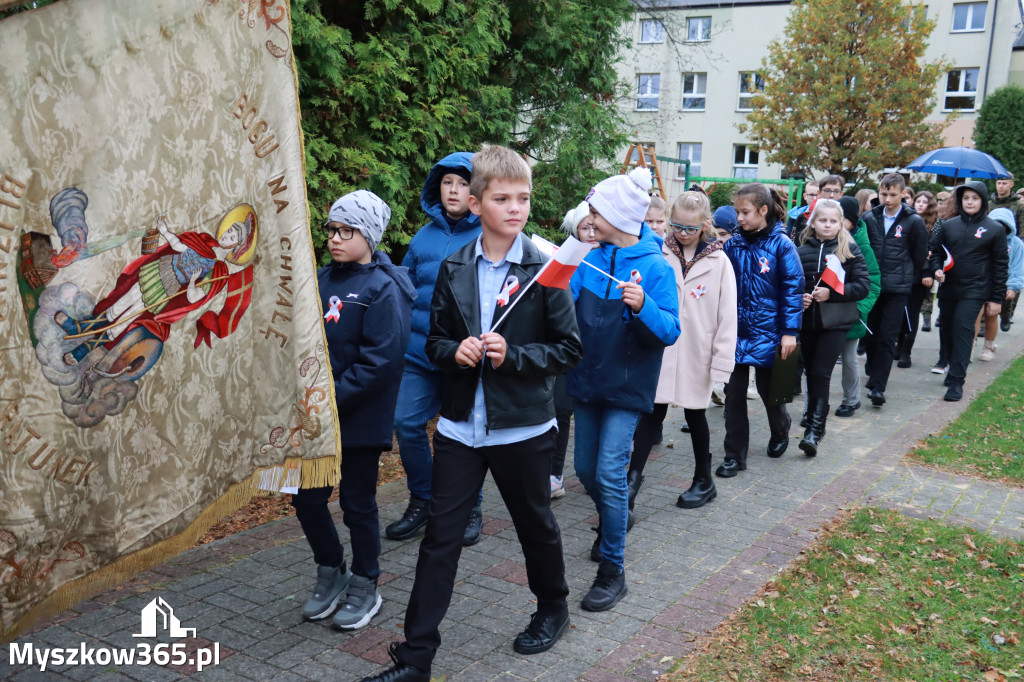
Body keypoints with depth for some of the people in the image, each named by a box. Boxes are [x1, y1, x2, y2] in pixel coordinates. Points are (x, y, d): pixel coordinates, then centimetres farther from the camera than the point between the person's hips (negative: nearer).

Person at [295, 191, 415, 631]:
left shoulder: (383, 289, -12)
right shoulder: (322, 279, 8)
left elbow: (379, 361, -19)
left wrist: (331, 400, -21)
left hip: (361, 419, -6)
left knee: (358, 504, 7)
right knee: (306, 498, 12)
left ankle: (364, 588, 27)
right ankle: (331, 574, 35)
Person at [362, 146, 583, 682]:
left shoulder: (544, 269, -8)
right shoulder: (454, 269, 3)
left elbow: (569, 349, -6)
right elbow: (435, 341, 10)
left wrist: (513, 355, -20)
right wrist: (455, 351, -13)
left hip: (523, 426, -2)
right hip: (460, 425, 3)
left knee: (536, 525, 17)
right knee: (440, 536, 5)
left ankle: (552, 608, 44)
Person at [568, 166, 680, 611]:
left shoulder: (655, 267, -12)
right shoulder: (593, 258, 3)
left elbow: (670, 331, -14)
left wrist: (642, 306, -31)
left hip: (627, 387, -6)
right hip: (588, 381, 6)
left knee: (610, 473, -8)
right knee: (585, 468, 15)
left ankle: (612, 571, 6)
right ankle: (614, 521, 45)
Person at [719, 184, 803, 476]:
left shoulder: (781, 244, -10)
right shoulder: (733, 243, 1)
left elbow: (793, 288, -10)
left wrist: (790, 331, -13)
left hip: (767, 332, -3)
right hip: (736, 331, 3)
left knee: (768, 389, 14)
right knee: (734, 393, 3)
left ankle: (780, 430, 45)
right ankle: (734, 456, 13)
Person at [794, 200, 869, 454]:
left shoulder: (850, 250, -1)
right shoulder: (802, 251, 5)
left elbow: (863, 285, -5)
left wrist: (831, 293, -15)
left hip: (836, 322, -3)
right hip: (807, 321, 3)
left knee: (821, 374, -11)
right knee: (811, 374, 12)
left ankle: (815, 430, -9)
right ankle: (813, 416, 30)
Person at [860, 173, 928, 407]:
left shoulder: (914, 221, -3)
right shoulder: (869, 218, 3)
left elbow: (920, 255, 6)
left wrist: (907, 278, 11)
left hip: (897, 289, -3)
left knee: (887, 338, -5)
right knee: (871, 334, 11)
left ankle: (877, 386, -6)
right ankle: (873, 372, 30)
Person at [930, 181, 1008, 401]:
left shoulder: (995, 230, -1)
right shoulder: (948, 226, 6)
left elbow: (1000, 265, 2)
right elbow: (935, 251, 15)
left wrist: (996, 298, 0)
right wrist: (937, 269, -7)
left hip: (974, 291, -4)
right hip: (948, 289, 4)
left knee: (963, 330, -13)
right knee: (947, 330, 10)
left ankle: (957, 381, -11)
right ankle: (955, 367, 31)